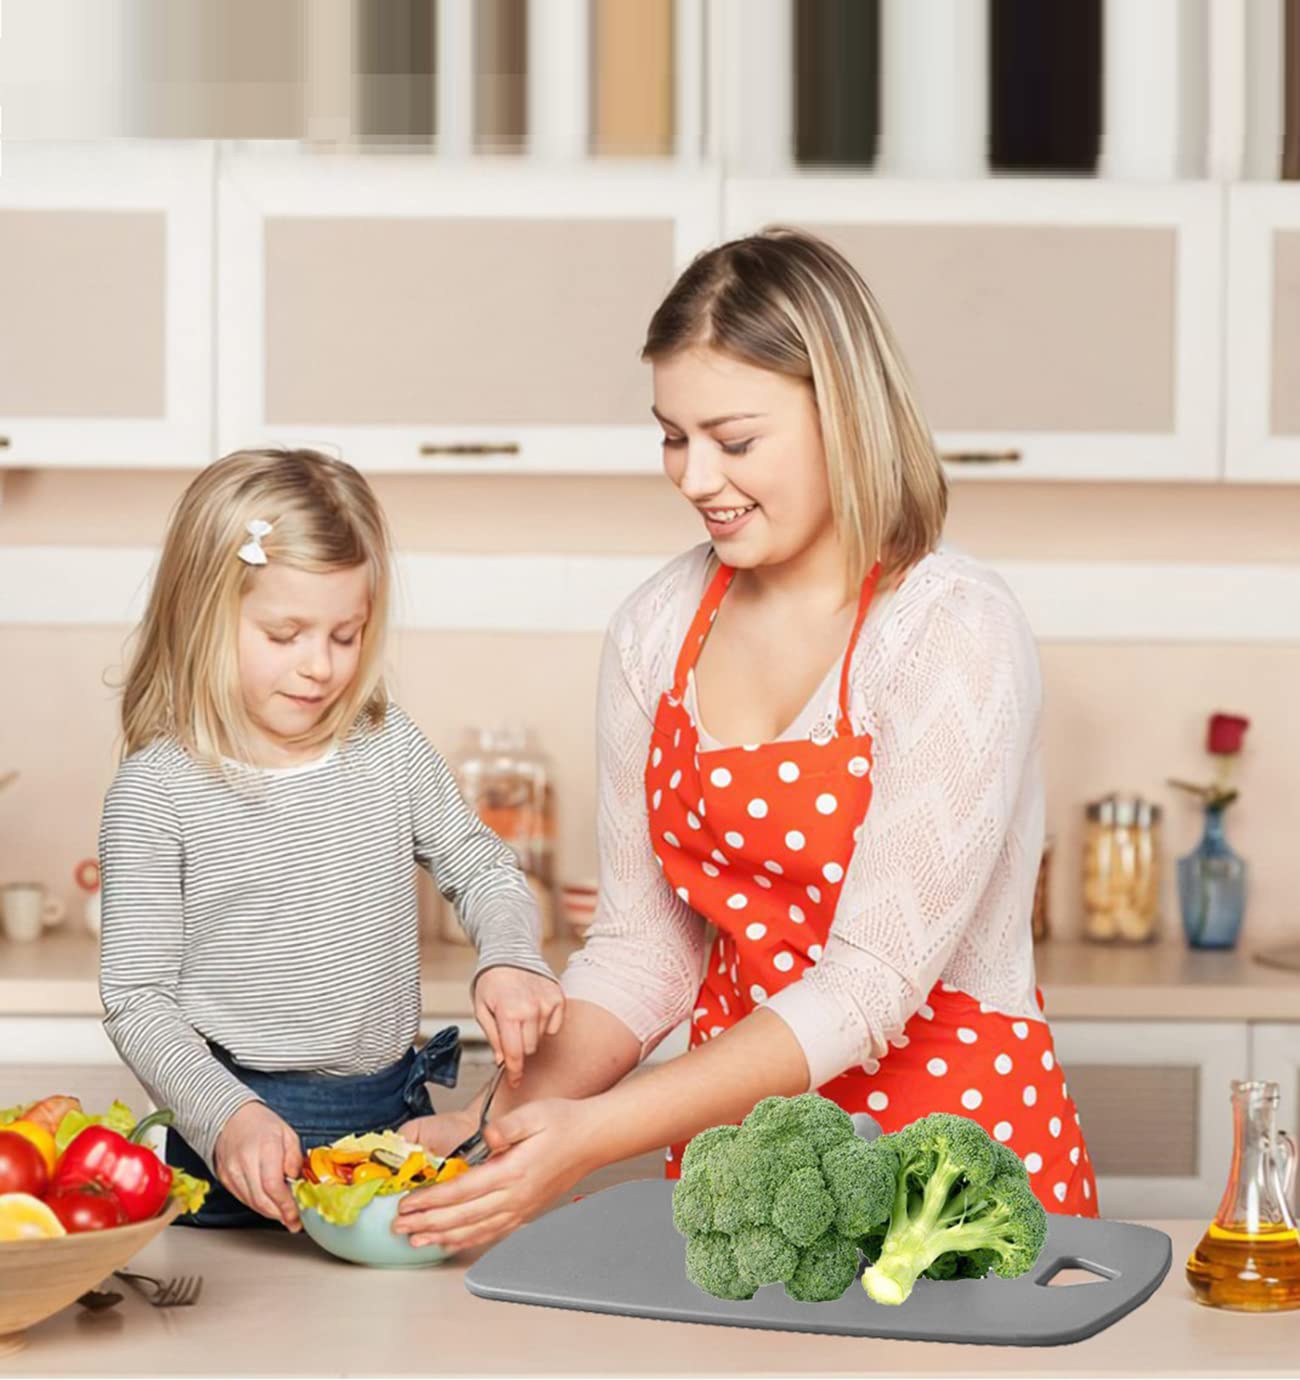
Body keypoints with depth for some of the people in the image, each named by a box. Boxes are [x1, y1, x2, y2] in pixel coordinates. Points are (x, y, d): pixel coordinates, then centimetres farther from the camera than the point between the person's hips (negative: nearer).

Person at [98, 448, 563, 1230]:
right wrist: (225, 1118, -21)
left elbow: (481, 869, 12)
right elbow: (137, 1002, -8)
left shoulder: (387, 747, 3)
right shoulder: (157, 792, -9)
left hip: (398, 1114, 4)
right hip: (245, 1142, -3)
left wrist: (511, 959, -10)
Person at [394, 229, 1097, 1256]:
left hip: (959, 1139, -4)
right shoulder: (657, 630, 5)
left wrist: (592, 1135, -21)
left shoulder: (957, 634, -13)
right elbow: (643, 946, 9)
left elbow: (872, 986, -17)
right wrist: (507, 1124, -6)